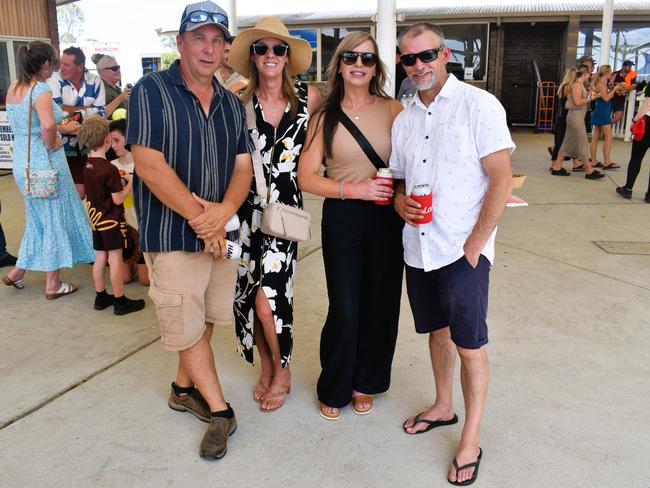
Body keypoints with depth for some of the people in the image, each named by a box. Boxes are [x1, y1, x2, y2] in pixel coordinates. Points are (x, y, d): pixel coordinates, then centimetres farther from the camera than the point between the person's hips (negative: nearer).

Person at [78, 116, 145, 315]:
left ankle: (101, 297, 24)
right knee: (115, 259, 0)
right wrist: (130, 182, -6)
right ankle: (120, 301, 8)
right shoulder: (109, 169, -21)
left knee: (100, 257, 14)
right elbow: (118, 199, -18)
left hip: (96, 218, 8)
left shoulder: (87, 165, 2)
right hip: (111, 220, -7)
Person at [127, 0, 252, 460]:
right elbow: (149, 165, -16)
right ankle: (220, 411, 21)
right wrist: (200, 218, -16)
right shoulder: (152, 91, -8)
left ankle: (184, 388, 39)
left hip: (221, 232, 5)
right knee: (188, 328, 5)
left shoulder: (231, 103, 8)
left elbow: (243, 167, 4)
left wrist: (224, 210, -16)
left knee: (203, 320, 16)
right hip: (172, 236, -5)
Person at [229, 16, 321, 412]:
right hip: (248, 208, 2)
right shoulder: (241, 102, 0)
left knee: (268, 297, -9)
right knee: (250, 293, 8)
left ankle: (282, 370, 17)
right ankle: (266, 367, 32)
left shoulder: (308, 97, -1)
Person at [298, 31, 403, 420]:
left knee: (381, 306, 9)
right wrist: (357, 189, -14)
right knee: (344, 311, 1)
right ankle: (334, 389, 25)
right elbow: (307, 177, -4)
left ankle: (365, 382, 33)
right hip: (342, 218, -1)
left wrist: (399, 189, -14)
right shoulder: (325, 117, 1)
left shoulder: (394, 110, 0)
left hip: (386, 218, 1)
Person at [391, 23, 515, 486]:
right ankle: (443, 407, 39)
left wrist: (474, 244, -14)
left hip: (464, 250, -6)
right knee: (437, 329, 19)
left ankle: (471, 441, 17)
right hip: (418, 248, 6)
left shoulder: (479, 104, -8)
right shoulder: (404, 120, 11)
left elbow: (502, 180, -12)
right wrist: (402, 204, -5)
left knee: (469, 343, 2)